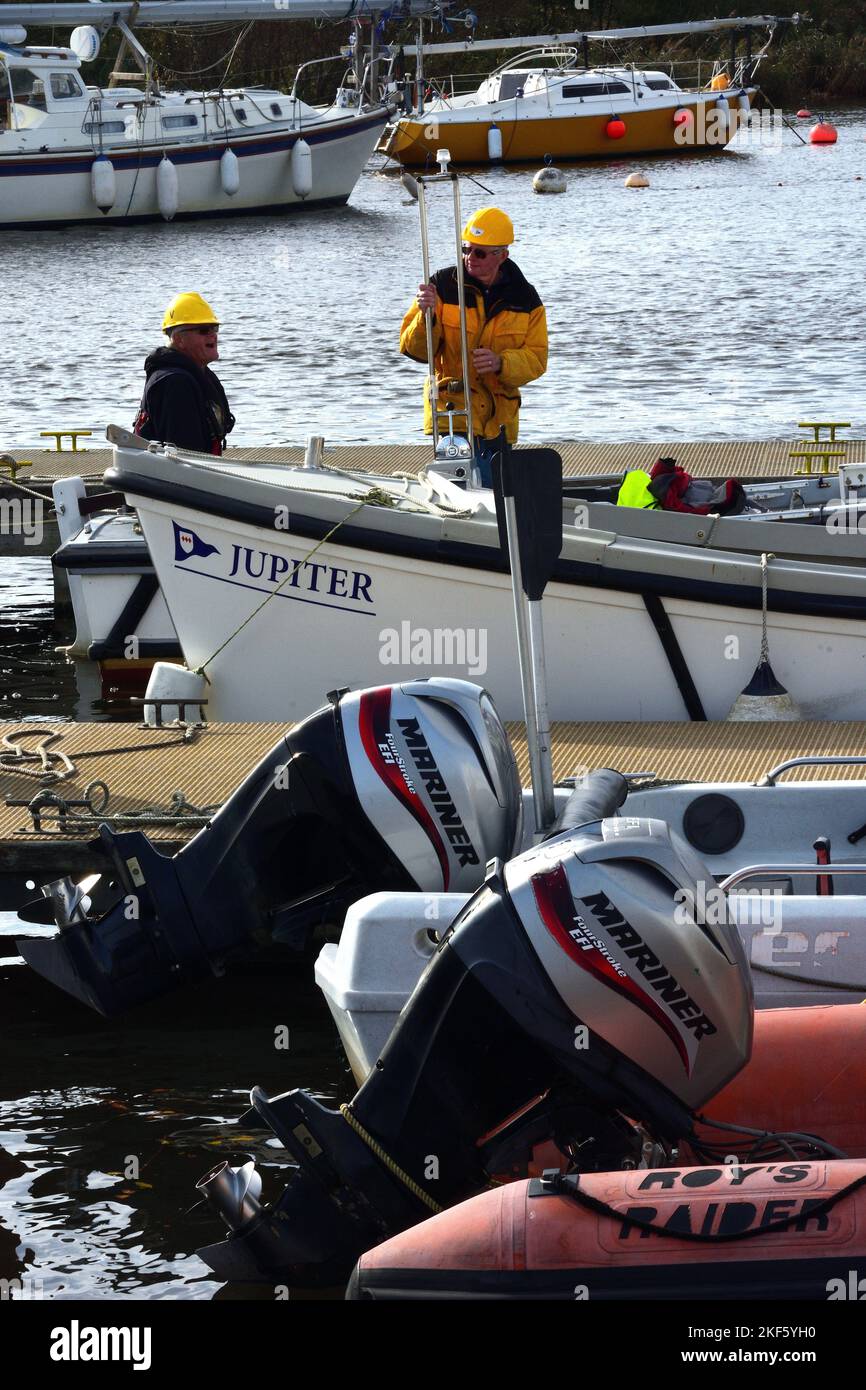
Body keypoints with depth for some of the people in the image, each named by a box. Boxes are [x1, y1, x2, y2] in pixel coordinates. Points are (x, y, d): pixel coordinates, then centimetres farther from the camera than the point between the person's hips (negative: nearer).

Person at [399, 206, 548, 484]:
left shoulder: (525, 299, 5)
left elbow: (536, 359, 1)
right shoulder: (442, 286, -3)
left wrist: (500, 362, -19)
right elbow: (415, 350, -3)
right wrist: (426, 316, -24)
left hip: (499, 421, 4)